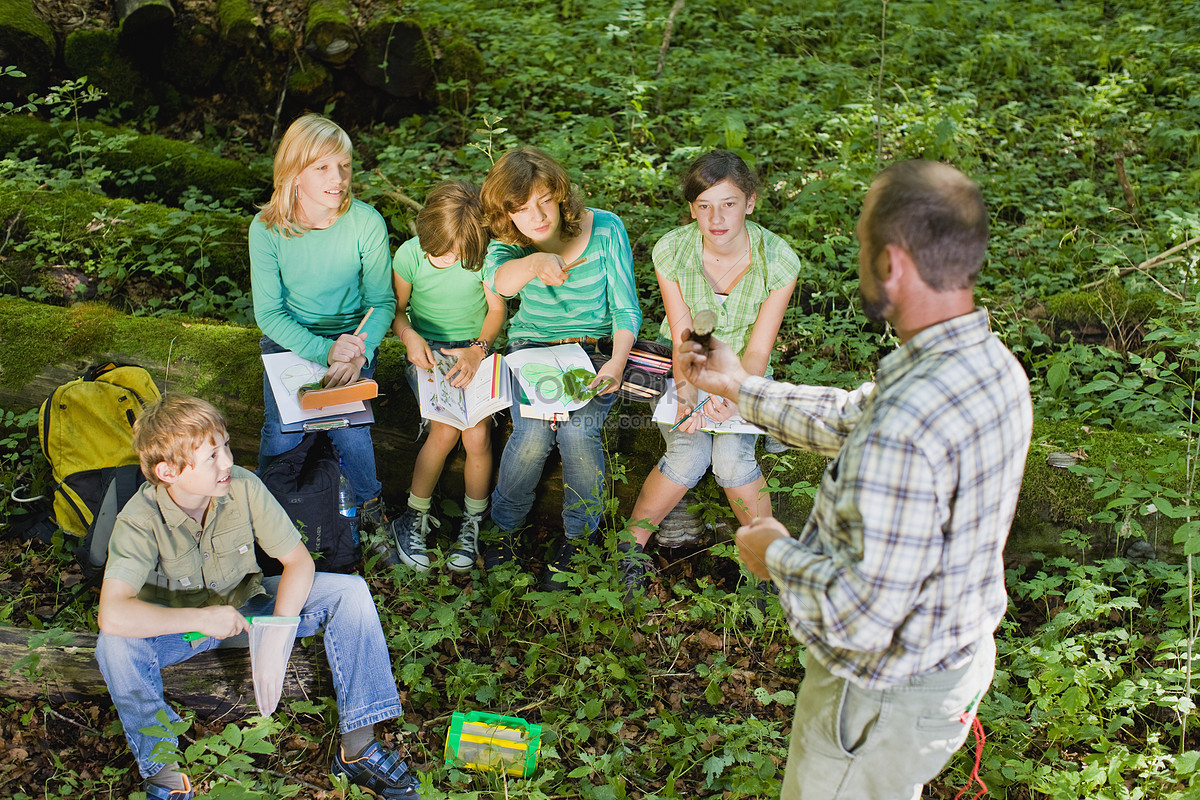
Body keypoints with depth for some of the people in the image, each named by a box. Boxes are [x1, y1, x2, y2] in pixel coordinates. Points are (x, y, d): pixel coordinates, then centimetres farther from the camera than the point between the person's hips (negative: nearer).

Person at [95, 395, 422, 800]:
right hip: (178, 625, -3)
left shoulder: (244, 488, -21)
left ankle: (357, 748, -13)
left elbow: (298, 560, -14)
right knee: (116, 646, -36)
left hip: (246, 605, 3)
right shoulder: (139, 520, -28)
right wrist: (202, 618, -40)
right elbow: (113, 615, -41)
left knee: (350, 592, -17)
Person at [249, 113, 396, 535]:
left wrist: (358, 352, -28)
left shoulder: (366, 223, -16)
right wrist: (324, 350, -27)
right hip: (288, 341, 1)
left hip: (352, 338, 0)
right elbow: (269, 313, -11)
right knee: (282, 432, -16)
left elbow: (382, 302, -9)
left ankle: (367, 502, 13)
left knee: (350, 432, -19)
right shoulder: (267, 228, -14)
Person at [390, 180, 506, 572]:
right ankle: (414, 517, -2)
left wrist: (478, 350, -20)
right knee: (445, 430, -23)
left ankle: (472, 524, 3)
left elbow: (497, 309, -5)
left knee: (477, 434, -20)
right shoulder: (410, 254, -9)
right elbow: (395, 308, 3)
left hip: (478, 347, 1)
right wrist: (410, 336, -18)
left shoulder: (485, 253, -10)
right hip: (428, 351, 0)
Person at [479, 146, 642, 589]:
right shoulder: (509, 241, -7)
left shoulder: (605, 229, -11)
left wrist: (617, 362, -26)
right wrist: (534, 261, -54)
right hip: (532, 345, 1)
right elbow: (499, 280, -32)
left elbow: (626, 309, -9)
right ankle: (505, 527, 5)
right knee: (533, 433, -23)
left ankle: (576, 537, 1)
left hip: (595, 345, -1)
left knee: (579, 431, -25)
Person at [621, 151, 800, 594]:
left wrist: (732, 396, -37)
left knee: (732, 457, -24)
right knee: (689, 454, -23)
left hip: (742, 370, 0)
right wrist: (686, 395, -35)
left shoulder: (778, 260, -22)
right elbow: (683, 340, -16)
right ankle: (631, 546, -1)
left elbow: (757, 350, -17)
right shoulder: (671, 250, -19)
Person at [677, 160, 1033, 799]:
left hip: (887, 697, -8)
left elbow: (859, 615, -35)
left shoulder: (903, 432, -39)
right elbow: (846, 417, 8)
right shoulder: (993, 365, -7)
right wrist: (740, 386, 13)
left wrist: (776, 555, -17)